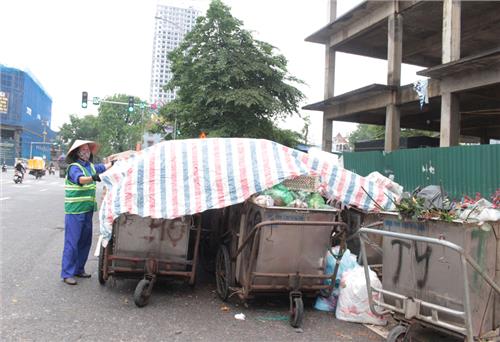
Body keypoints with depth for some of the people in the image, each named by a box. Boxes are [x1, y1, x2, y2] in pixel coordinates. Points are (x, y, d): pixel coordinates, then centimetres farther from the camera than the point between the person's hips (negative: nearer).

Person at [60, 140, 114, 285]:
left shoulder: (90, 166, 10)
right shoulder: (74, 167, -12)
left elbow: (104, 167, 28)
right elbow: (80, 179, -31)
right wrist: (93, 178, -48)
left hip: (88, 210, 8)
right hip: (74, 211, -8)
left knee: (85, 241, 13)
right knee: (72, 242, -5)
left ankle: (79, 269, 25)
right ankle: (67, 273, 1)